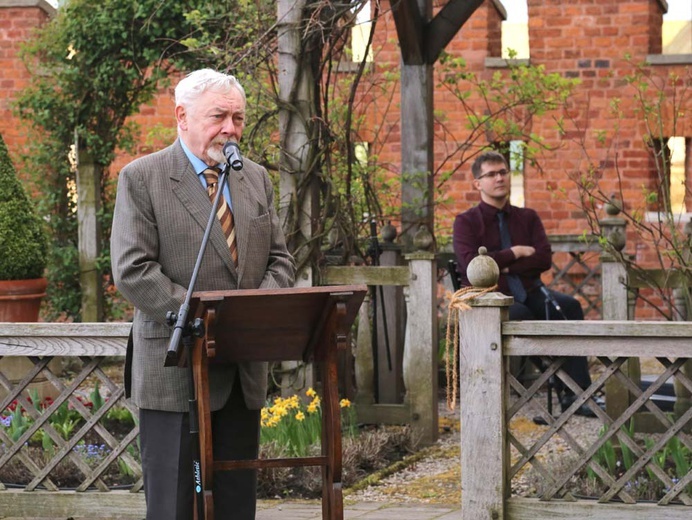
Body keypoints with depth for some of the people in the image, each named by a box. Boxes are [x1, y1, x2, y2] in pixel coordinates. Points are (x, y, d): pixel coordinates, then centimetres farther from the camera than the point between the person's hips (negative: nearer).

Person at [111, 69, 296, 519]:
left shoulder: (256, 179, 14)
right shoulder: (141, 178, -4)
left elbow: (280, 259, 15)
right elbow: (132, 272, -12)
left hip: (245, 372, 5)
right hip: (176, 371, -5)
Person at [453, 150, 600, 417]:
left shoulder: (528, 217, 17)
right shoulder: (466, 222, 6)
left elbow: (544, 259, 3)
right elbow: (470, 265, -11)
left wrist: (502, 266, -7)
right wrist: (514, 253, -5)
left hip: (529, 292, 4)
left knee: (569, 306, -26)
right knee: (518, 313, -37)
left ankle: (576, 395, -32)